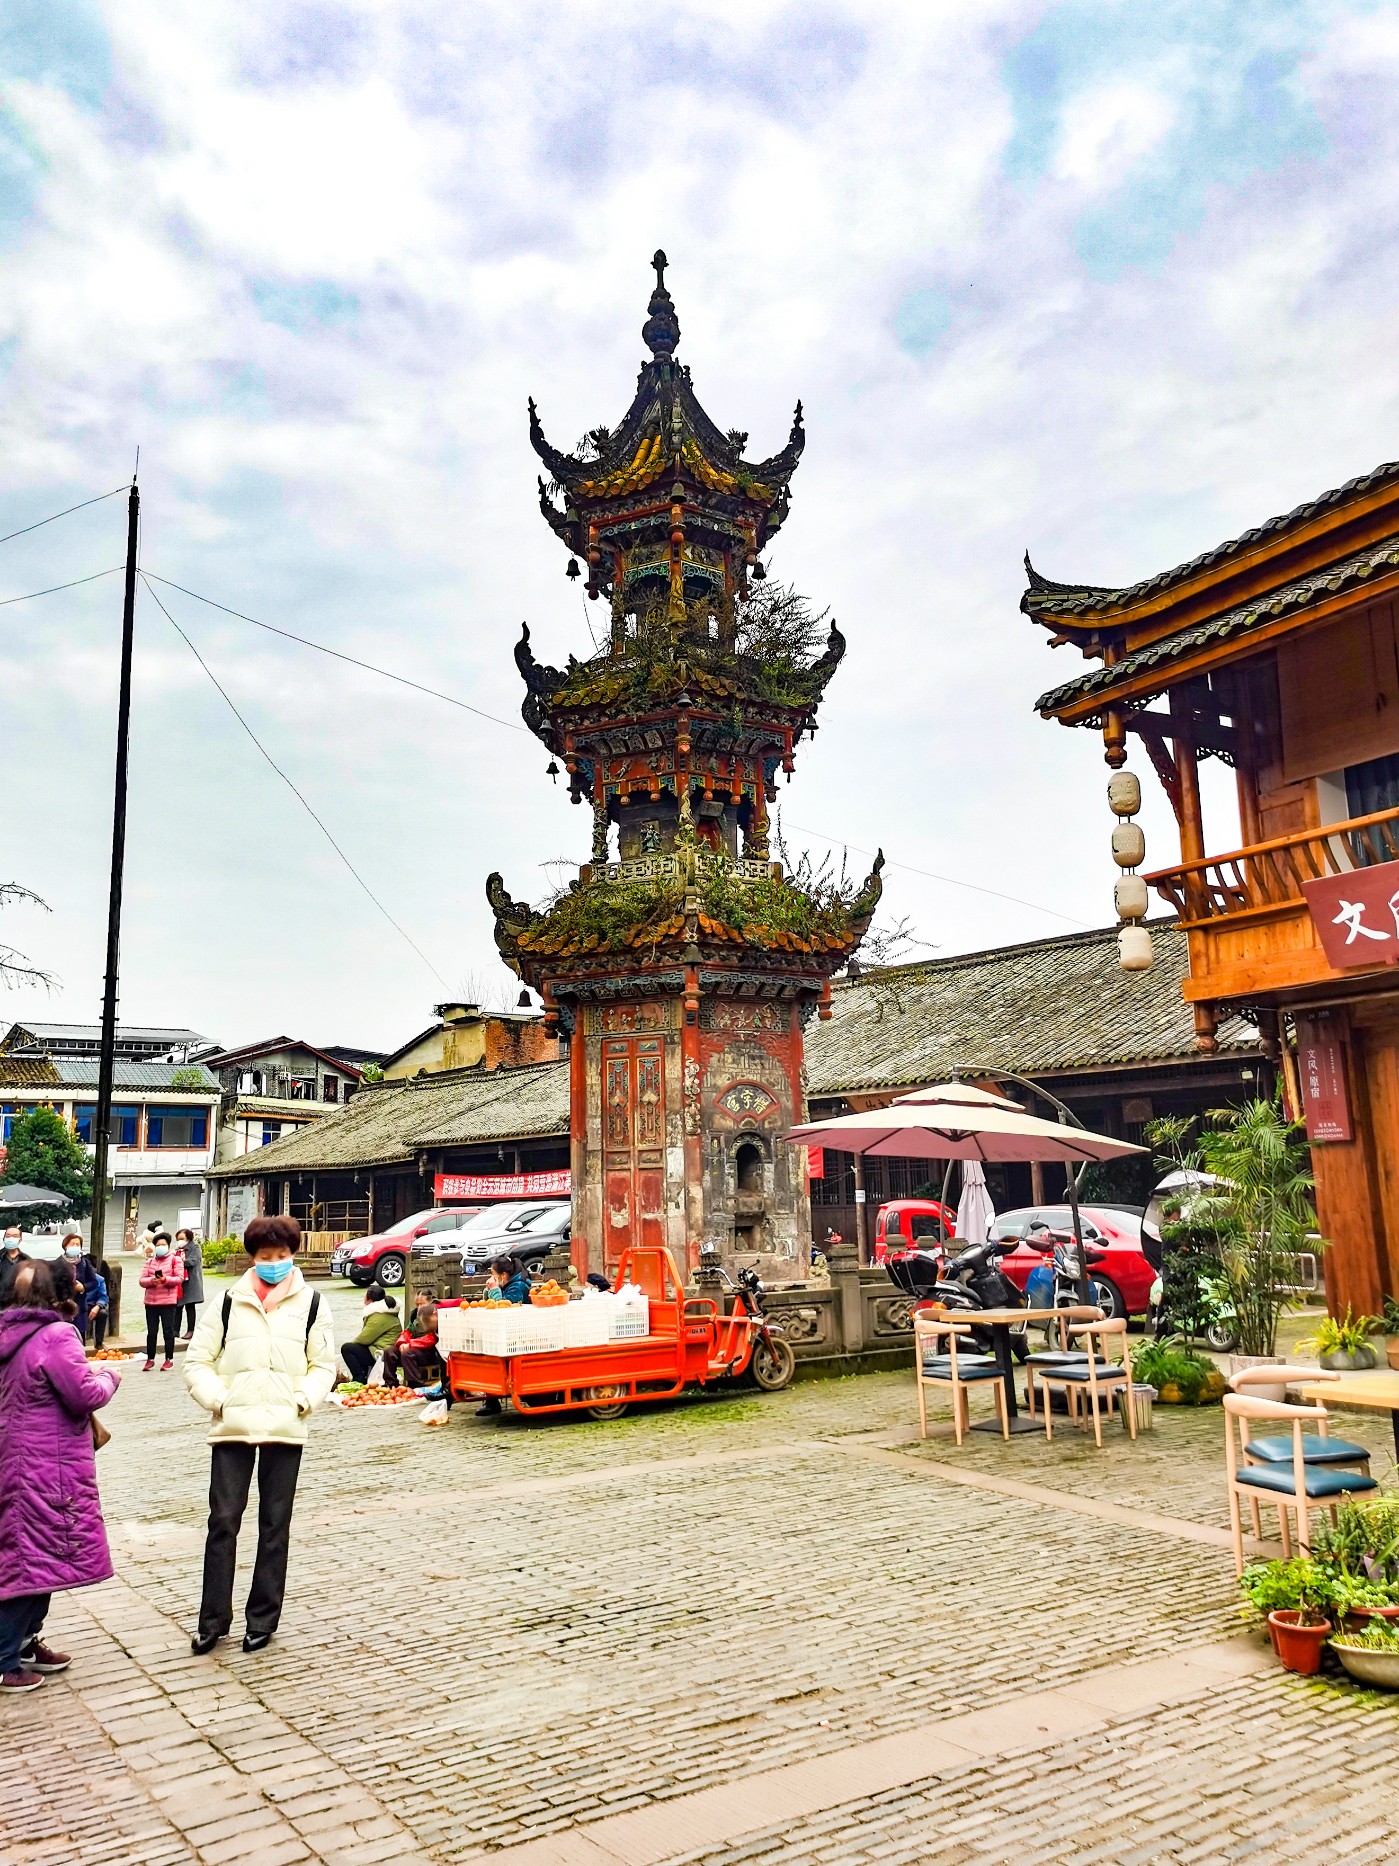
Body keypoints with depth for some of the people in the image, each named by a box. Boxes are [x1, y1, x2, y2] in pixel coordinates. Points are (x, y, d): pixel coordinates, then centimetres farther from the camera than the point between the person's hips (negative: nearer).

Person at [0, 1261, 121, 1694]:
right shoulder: (55, 1335, -21)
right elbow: (85, 1396, -20)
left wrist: (88, 1373, 13)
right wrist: (108, 1377, -2)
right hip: (47, 1467, -9)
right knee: (39, 1557, -1)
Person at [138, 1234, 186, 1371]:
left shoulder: (175, 1259, 3)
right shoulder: (149, 1261, 14)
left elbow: (180, 1278, -7)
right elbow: (142, 1280, 6)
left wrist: (166, 1279, -22)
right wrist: (151, 1280, -15)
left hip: (168, 1301, -4)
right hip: (151, 1301, 4)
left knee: (168, 1331, 0)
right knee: (151, 1332, 8)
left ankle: (169, 1359, 8)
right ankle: (150, 1359, 17)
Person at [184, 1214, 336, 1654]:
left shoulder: (311, 1302, 3)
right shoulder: (228, 1301, 2)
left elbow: (324, 1365, 8)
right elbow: (197, 1362, 6)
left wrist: (304, 1400, -7)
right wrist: (217, 1400, -7)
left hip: (286, 1428, 0)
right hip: (233, 1425, 0)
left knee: (275, 1525, 8)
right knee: (223, 1520, 3)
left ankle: (262, 1619, 20)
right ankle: (212, 1619, 17)